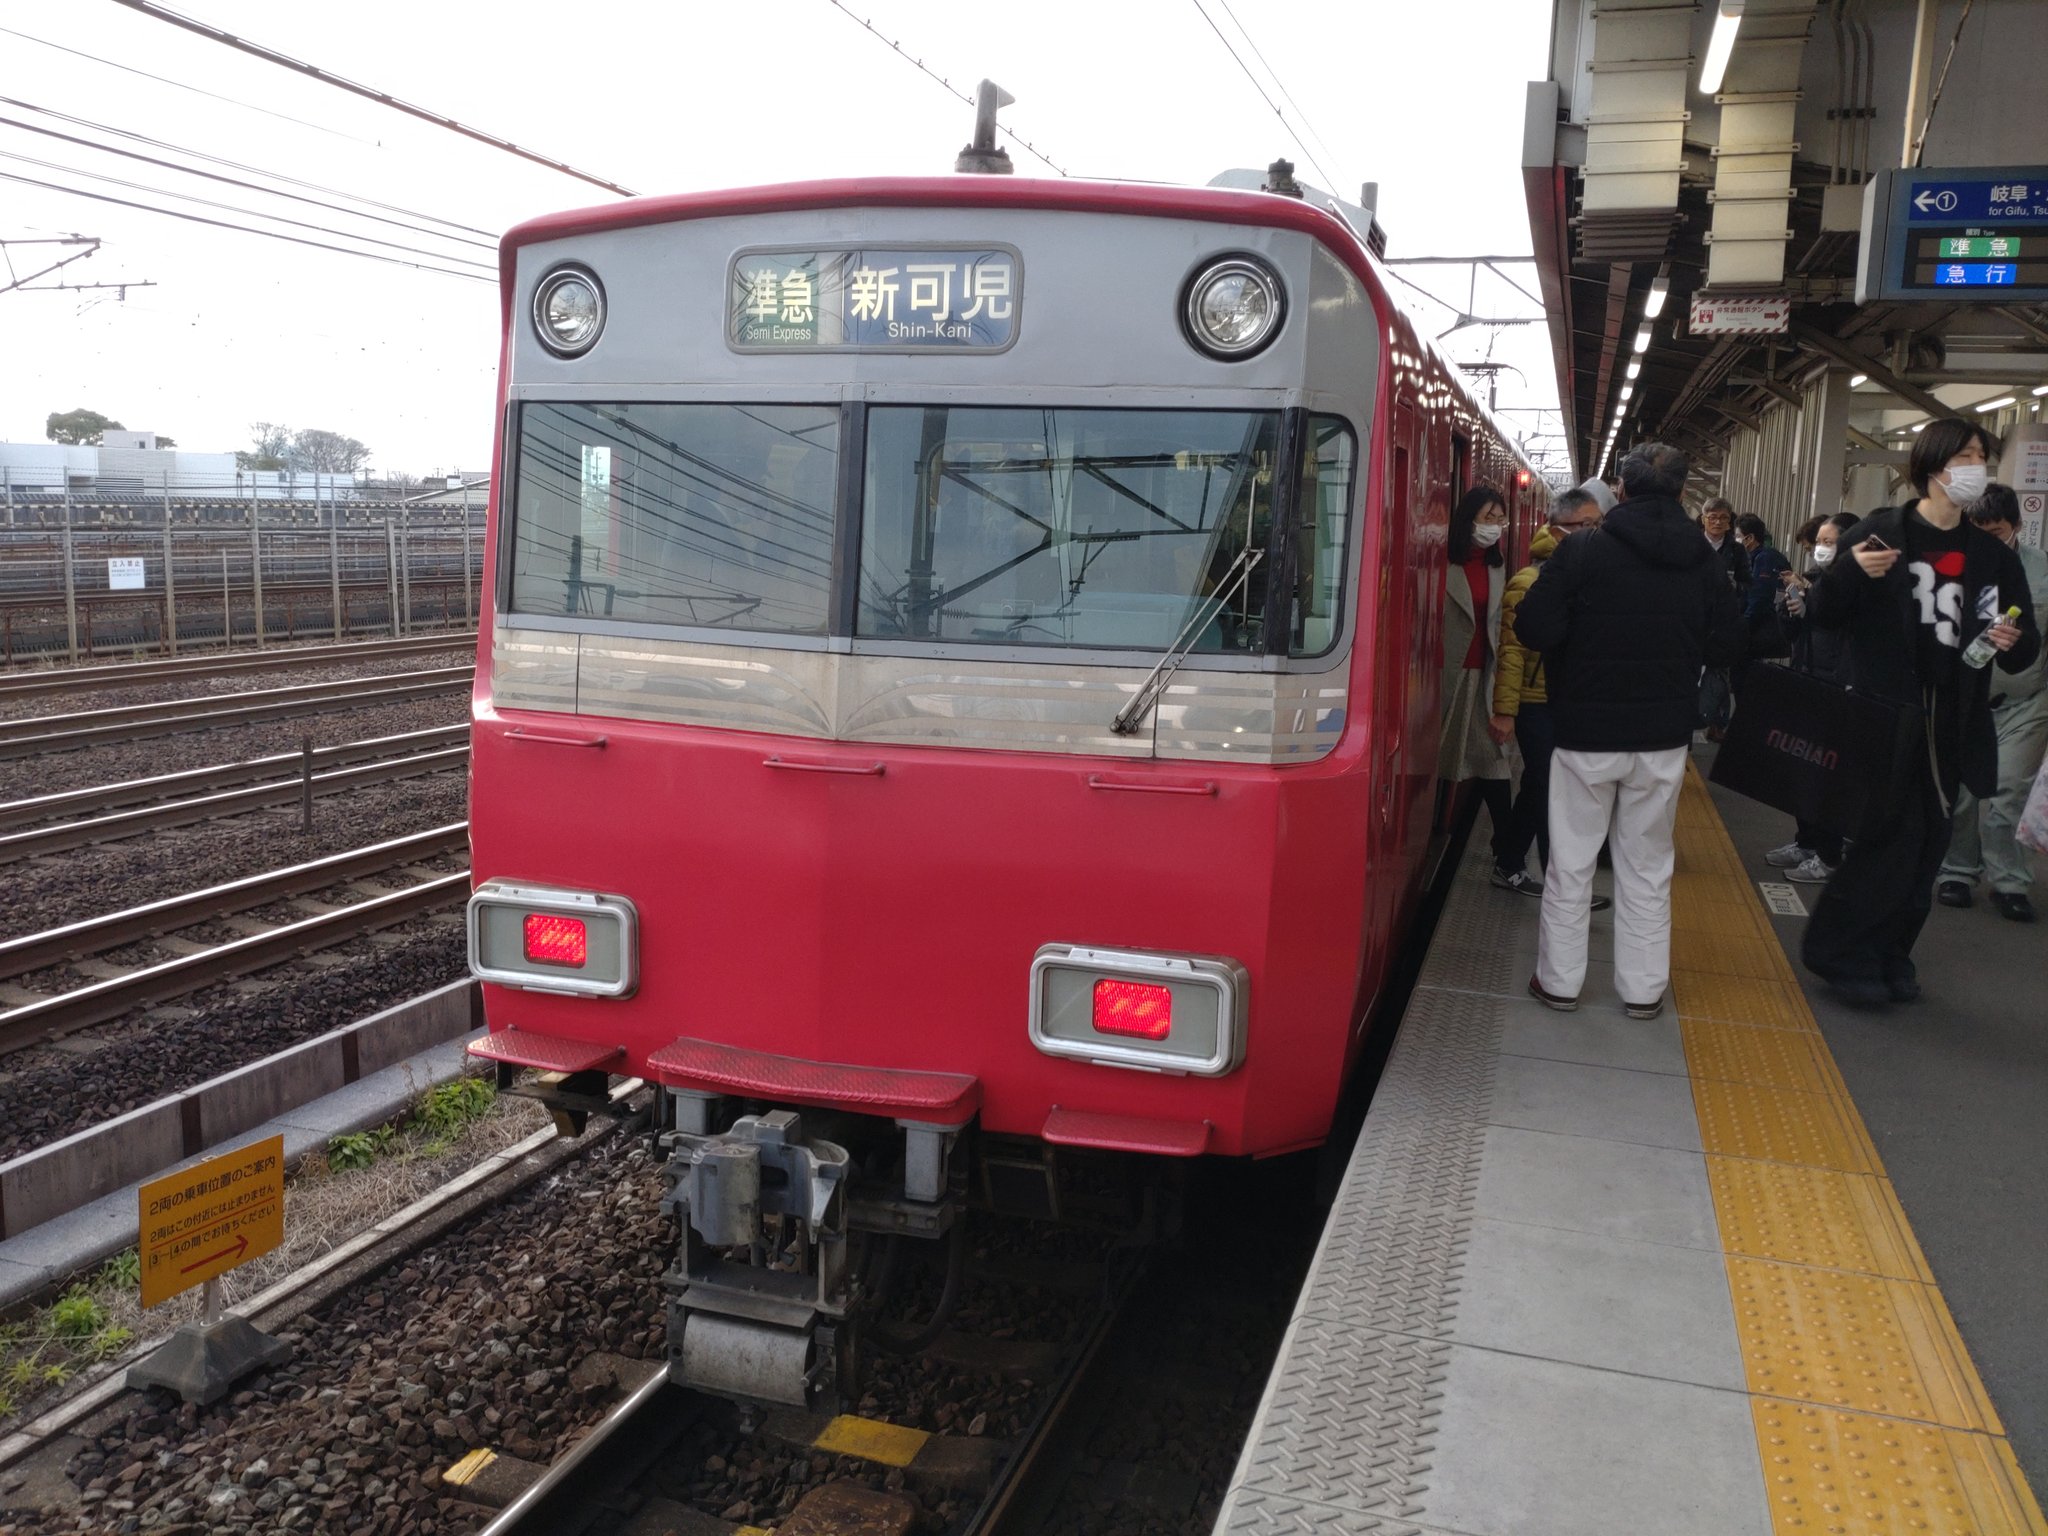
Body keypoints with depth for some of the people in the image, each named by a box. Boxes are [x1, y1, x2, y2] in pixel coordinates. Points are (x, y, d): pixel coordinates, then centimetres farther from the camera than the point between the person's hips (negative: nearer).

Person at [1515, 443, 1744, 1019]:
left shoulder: (1583, 550, -12)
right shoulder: (1705, 562, -1)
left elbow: (1534, 629, -17)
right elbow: (1728, 647, 4)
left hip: (1586, 736, -3)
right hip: (1664, 738, 3)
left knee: (1571, 862, 9)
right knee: (1648, 867, 13)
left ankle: (1559, 981, 16)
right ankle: (1644, 988, 20)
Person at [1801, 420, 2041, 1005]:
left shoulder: (1992, 555, 9)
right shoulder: (1881, 532, -3)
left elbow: (2021, 658, 12)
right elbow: (1823, 615, -4)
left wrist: (2016, 641, -12)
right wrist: (1848, 572, -24)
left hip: (1950, 729, 5)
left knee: (1924, 848, 10)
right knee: (1892, 839, -8)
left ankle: (1889, 955, 24)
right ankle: (1841, 950, 8)